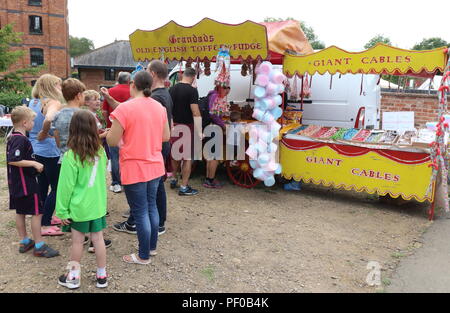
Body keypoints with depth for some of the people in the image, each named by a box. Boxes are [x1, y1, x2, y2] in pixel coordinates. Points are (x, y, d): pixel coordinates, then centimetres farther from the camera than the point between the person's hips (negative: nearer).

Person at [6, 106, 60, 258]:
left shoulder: (12, 137, 9)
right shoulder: (21, 140, -21)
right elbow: (13, 160, -29)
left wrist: (32, 163, 18)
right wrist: (34, 163, -24)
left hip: (15, 183, 10)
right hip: (26, 183, -10)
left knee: (20, 211, 17)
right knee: (37, 212, -2)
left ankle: (24, 242, 29)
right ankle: (39, 246, 4)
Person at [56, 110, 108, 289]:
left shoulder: (71, 157, -18)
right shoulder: (100, 151, -6)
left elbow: (66, 187, -13)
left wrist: (62, 211, -4)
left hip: (79, 207, -4)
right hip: (98, 205, 4)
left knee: (77, 241, 11)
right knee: (98, 239, 13)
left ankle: (74, 277, 28)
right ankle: (101, 276, 25)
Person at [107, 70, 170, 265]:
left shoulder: (125, 108, -16)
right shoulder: (159, 107, 3)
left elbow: (112, 141, -13)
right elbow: (166, 136, 11)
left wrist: (112, 131, 7)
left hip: (134, 169, -6)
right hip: (155, 166, 6)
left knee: (140, 212, 5)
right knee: (151, 206, 20)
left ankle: (144, 256, 18)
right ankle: (152, 247, 34)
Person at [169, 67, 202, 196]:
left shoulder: (172, 89, 5)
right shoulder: (192, 90, -14)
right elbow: (196, 113, -20)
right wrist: (199, 133, -16)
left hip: (174, 126, 6)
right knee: (188, 157, 2)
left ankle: (174, 180, 33)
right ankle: (184, 187, 5)